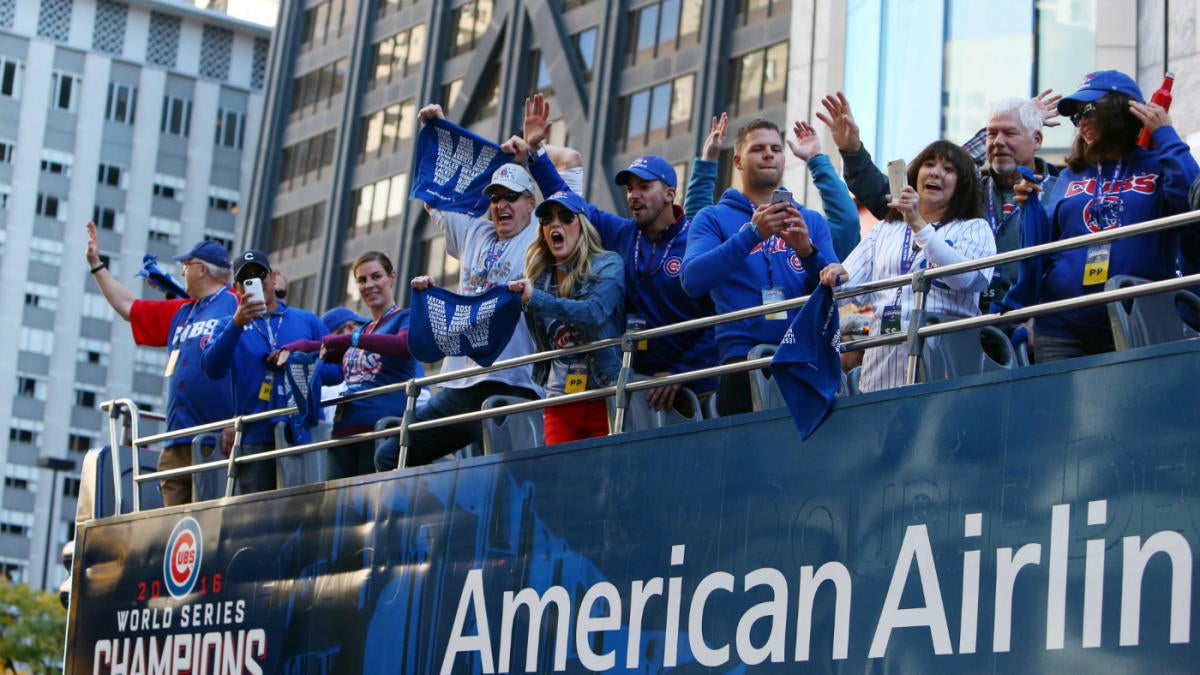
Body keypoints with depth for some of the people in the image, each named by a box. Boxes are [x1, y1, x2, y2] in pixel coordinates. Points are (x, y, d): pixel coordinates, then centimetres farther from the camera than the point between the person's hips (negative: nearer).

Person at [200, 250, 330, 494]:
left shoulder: (307, 321, 16)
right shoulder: (230, 325, 13)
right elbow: (212, 368, -7)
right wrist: (237, 325, -18)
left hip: (305, 434, 1)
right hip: (256, 440, -1)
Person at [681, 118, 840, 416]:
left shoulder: (811, 221, 19)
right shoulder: (714, 218, 10)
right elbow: (693, 280, -8)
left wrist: (807, 250, -11)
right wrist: (752, 234, -16)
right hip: (743, 354, -2)